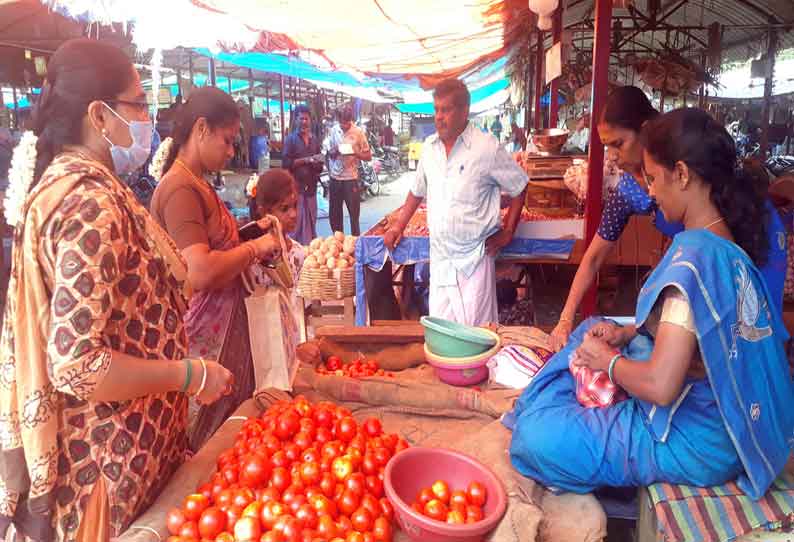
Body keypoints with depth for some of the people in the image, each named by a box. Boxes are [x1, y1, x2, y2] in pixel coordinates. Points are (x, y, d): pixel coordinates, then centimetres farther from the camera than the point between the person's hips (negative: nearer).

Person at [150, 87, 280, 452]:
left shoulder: (196, 184, 11)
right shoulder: (181, 189, -19)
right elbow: (200, 273, -29)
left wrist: (251, 233, 8)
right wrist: (254, 249, -16)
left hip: (225, 326, 10)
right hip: (205, 340, -10)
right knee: (207, 447, 5)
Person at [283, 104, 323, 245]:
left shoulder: (314, 140, 14)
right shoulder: (291, 139, -1)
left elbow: (319, 167, 16)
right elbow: (286, 163, -10)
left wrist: (318, 163, -7)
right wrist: (306, 160, -12)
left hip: (311, 187, 5)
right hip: (296, 187, -5)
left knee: (311, 223, 9)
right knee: (297, 223, -8)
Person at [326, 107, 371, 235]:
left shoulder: (358, 132, -6)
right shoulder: (333, 130, 4)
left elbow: (368, 156, -3)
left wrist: (355, 153, -20)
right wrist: (333, 152, -8)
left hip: (350, 179, -4)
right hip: (334, 178, 4)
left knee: (354, 213, 1)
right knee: (334, 214, 10)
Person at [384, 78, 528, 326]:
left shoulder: (487, 148, -8)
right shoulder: (429, 146, 8)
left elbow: (519, 188, 1)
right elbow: (418, 191, 21)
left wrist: (507, 233, -2)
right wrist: (398, 226, 17)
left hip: (474, 257, -5)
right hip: (439, 256, 5)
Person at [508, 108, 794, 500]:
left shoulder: (693, 254, -29)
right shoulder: (731, 244, 1)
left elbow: (659, 386, -33)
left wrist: (608, 360, -13)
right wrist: (627, 334, 3)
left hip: (692, 444, -10)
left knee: (535, 437, -15)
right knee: (590, 333, 20)